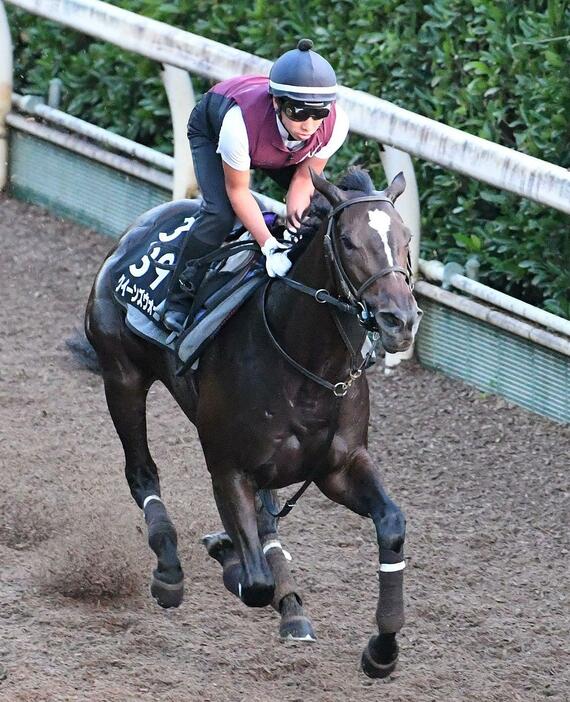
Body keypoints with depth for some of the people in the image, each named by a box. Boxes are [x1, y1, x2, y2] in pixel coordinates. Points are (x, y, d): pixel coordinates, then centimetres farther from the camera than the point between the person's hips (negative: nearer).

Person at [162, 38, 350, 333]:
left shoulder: (335, 124, -38)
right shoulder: (239, 123, -49)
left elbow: (305, 177, -18)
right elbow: (238, 191, -32)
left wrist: (295, 216, -33)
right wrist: (270, 246, -38)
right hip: (210, 130, -4)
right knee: (220, 213, -24)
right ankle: (178, 302, -8)